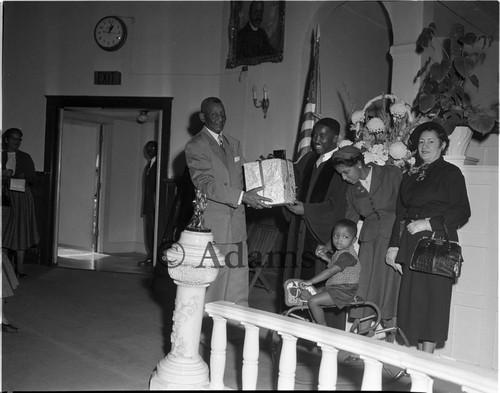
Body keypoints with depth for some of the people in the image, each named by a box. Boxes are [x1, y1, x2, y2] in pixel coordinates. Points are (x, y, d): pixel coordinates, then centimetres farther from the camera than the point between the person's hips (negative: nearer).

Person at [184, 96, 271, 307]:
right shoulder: (195, 146, -4)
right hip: (211, 224, -6)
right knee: (211, 281, -2)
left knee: (238, 278, 7)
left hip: (236, 223, 6)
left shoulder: (234, 143, 18)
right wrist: (241, 197, -24)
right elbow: (204, 183, -15)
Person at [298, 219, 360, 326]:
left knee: (313, 302, -20)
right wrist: (326, 258, 11)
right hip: (332, 287, 11)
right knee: (307, 293, 14)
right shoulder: (340, 252, 10)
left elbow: (330, 271, -30)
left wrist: (310, 281, -29)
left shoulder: (347, 255, -23)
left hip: (343, 290, -11)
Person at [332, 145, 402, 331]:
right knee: (364, 287, -1)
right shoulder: (352, 189, 11)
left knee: (390, 285, -6)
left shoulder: (392, 173, -3)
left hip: (393, 236, -4)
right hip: (369, 239, 5)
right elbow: (350, 218, 19)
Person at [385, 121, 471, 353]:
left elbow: (462, 212, -5)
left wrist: (429, 223, -13)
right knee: (412, 300, 3)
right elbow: (400, 214, 17)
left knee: (432, 299, -6)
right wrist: (394, 246, 9)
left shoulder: (450, 173, 2)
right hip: (411, 247, 5)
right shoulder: (410, 176, 18)